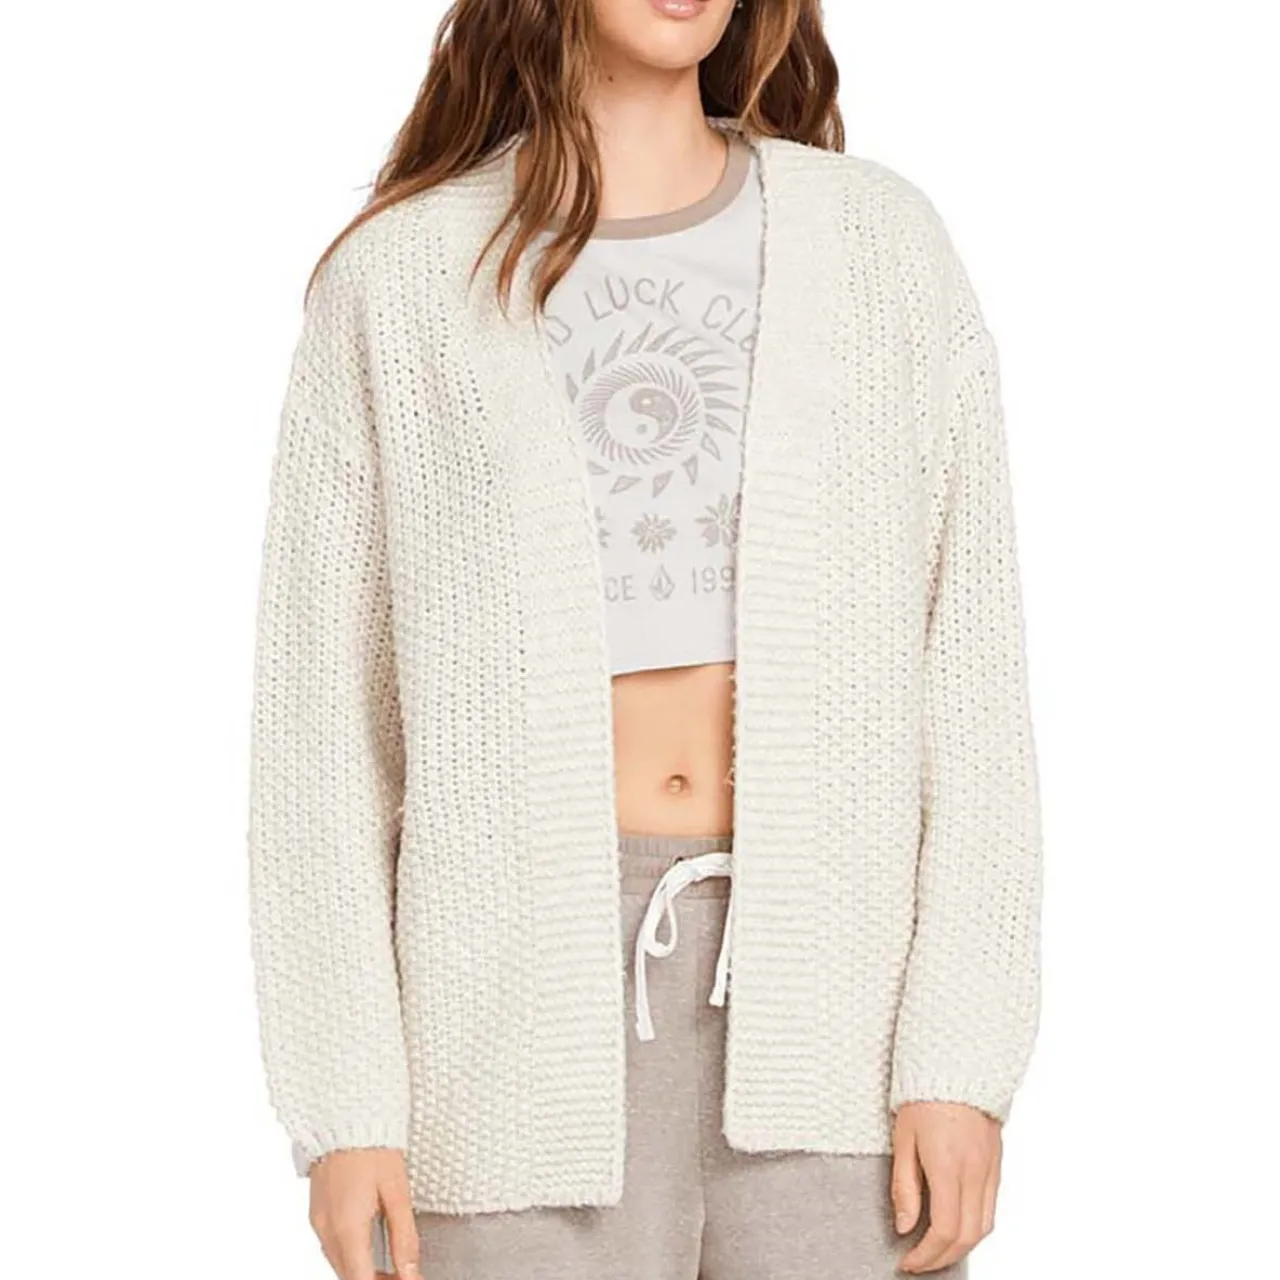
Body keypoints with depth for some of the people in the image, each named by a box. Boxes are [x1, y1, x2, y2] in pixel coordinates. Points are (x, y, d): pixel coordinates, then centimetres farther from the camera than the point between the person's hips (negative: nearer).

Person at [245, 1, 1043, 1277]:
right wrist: (344, 1109, -2)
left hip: (832, 979, 1)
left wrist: (962, 1059, -3)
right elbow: (322, 705, 3)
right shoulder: (400, 277, 5)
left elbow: (971, 677, 4)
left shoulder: (880, 244, 6)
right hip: (529, 982, 0)